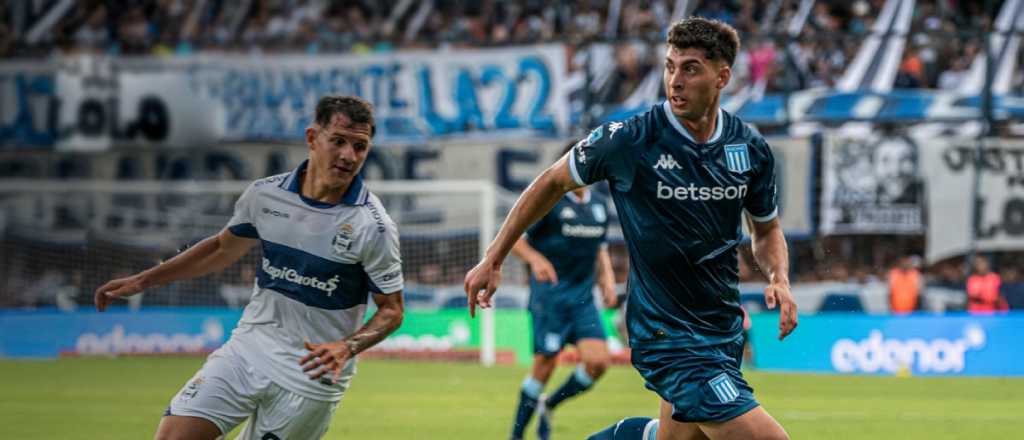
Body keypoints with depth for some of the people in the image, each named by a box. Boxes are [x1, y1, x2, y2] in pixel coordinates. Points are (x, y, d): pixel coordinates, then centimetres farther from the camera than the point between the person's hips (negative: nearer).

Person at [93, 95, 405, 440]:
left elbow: (391, 310, -6)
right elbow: (223, 248, 17)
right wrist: (141, 281, 17)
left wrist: (347, 347, -25)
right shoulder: (264, 194, -1)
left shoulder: (373, 227, -14)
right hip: (248, 347, 4)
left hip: (312, 372, -4)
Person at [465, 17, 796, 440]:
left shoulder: (751, 147, -1)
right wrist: (492, 261, 5)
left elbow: (766, 231, 16)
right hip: (669, 338, -6)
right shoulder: (628, 139, -14)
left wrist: (779, 279, -6)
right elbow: (552, 183, 2)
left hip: (724, 330, 6)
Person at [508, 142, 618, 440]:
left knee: (598, 361, -8)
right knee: (546, 364, -5)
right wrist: (536, 259, -25)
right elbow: (513, 239, -7)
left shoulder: (598, 204, 12)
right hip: (550, 293, -6)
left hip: (583, 296, 6)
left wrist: (607, 278, 9)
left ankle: (549, 406, 17)